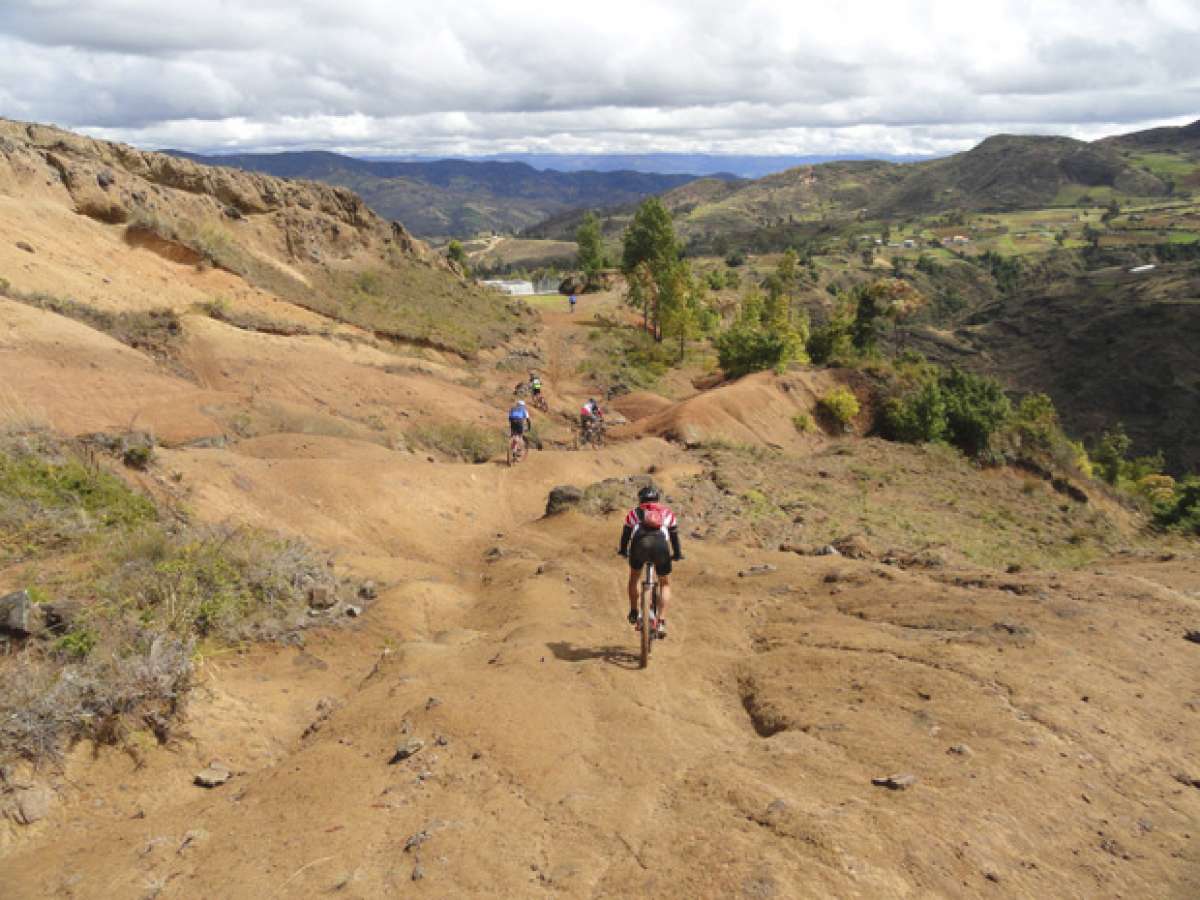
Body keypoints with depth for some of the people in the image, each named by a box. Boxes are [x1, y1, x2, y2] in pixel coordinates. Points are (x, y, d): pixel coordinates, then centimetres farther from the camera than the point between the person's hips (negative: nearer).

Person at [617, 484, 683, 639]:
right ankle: (661, 622, 10)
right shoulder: (667, 512, 33)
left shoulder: (634, 512, 32)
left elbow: (625, 533, 41)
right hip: (660, 545, 0)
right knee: (665, 584, 20)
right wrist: (677, 555, 54)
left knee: (633, 578, 30)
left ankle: (633, 613, 31)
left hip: (639, 543, 0)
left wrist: (623, 551, 58)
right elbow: (674, 535, 39)